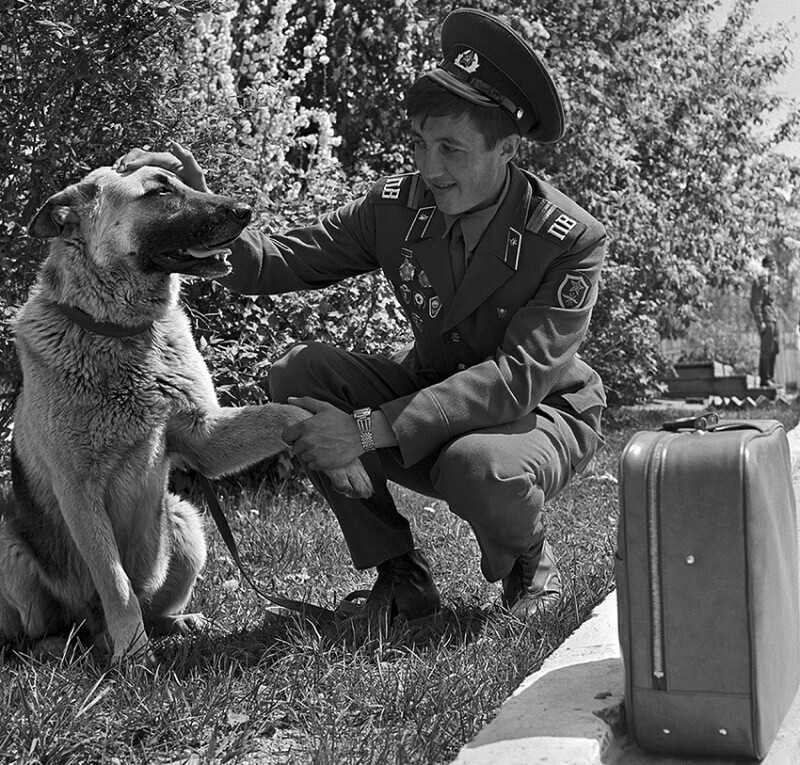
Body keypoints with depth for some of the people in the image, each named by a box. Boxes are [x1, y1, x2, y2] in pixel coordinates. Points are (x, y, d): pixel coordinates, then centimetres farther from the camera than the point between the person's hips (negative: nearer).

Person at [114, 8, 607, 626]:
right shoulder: (398, 204, -10)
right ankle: (400, 575, -6)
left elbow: (518, 377, -32)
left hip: (541, 412, -4)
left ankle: (527, 563, 0)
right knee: (298, 372, -19)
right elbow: (279, 261, -10)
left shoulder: (571, 240, -24)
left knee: (478, 470, -40)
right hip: (432, 391, 5)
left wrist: (369, 427, -40)